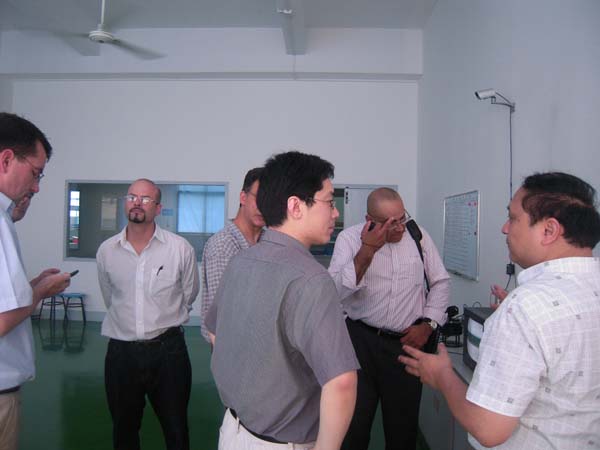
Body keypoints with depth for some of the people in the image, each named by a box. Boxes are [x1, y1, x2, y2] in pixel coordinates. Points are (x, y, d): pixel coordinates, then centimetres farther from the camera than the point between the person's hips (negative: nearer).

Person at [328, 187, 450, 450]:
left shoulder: (418, 235, 0)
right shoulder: (349, 239, -8)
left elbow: (441, 282, 9)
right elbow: (334, 292, -20)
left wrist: (428, 324, 0)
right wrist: (367, 250, -25)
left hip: (407, 341, 2)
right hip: (361, 340, -2)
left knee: (403, 425, 13)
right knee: (353, 426, 7)